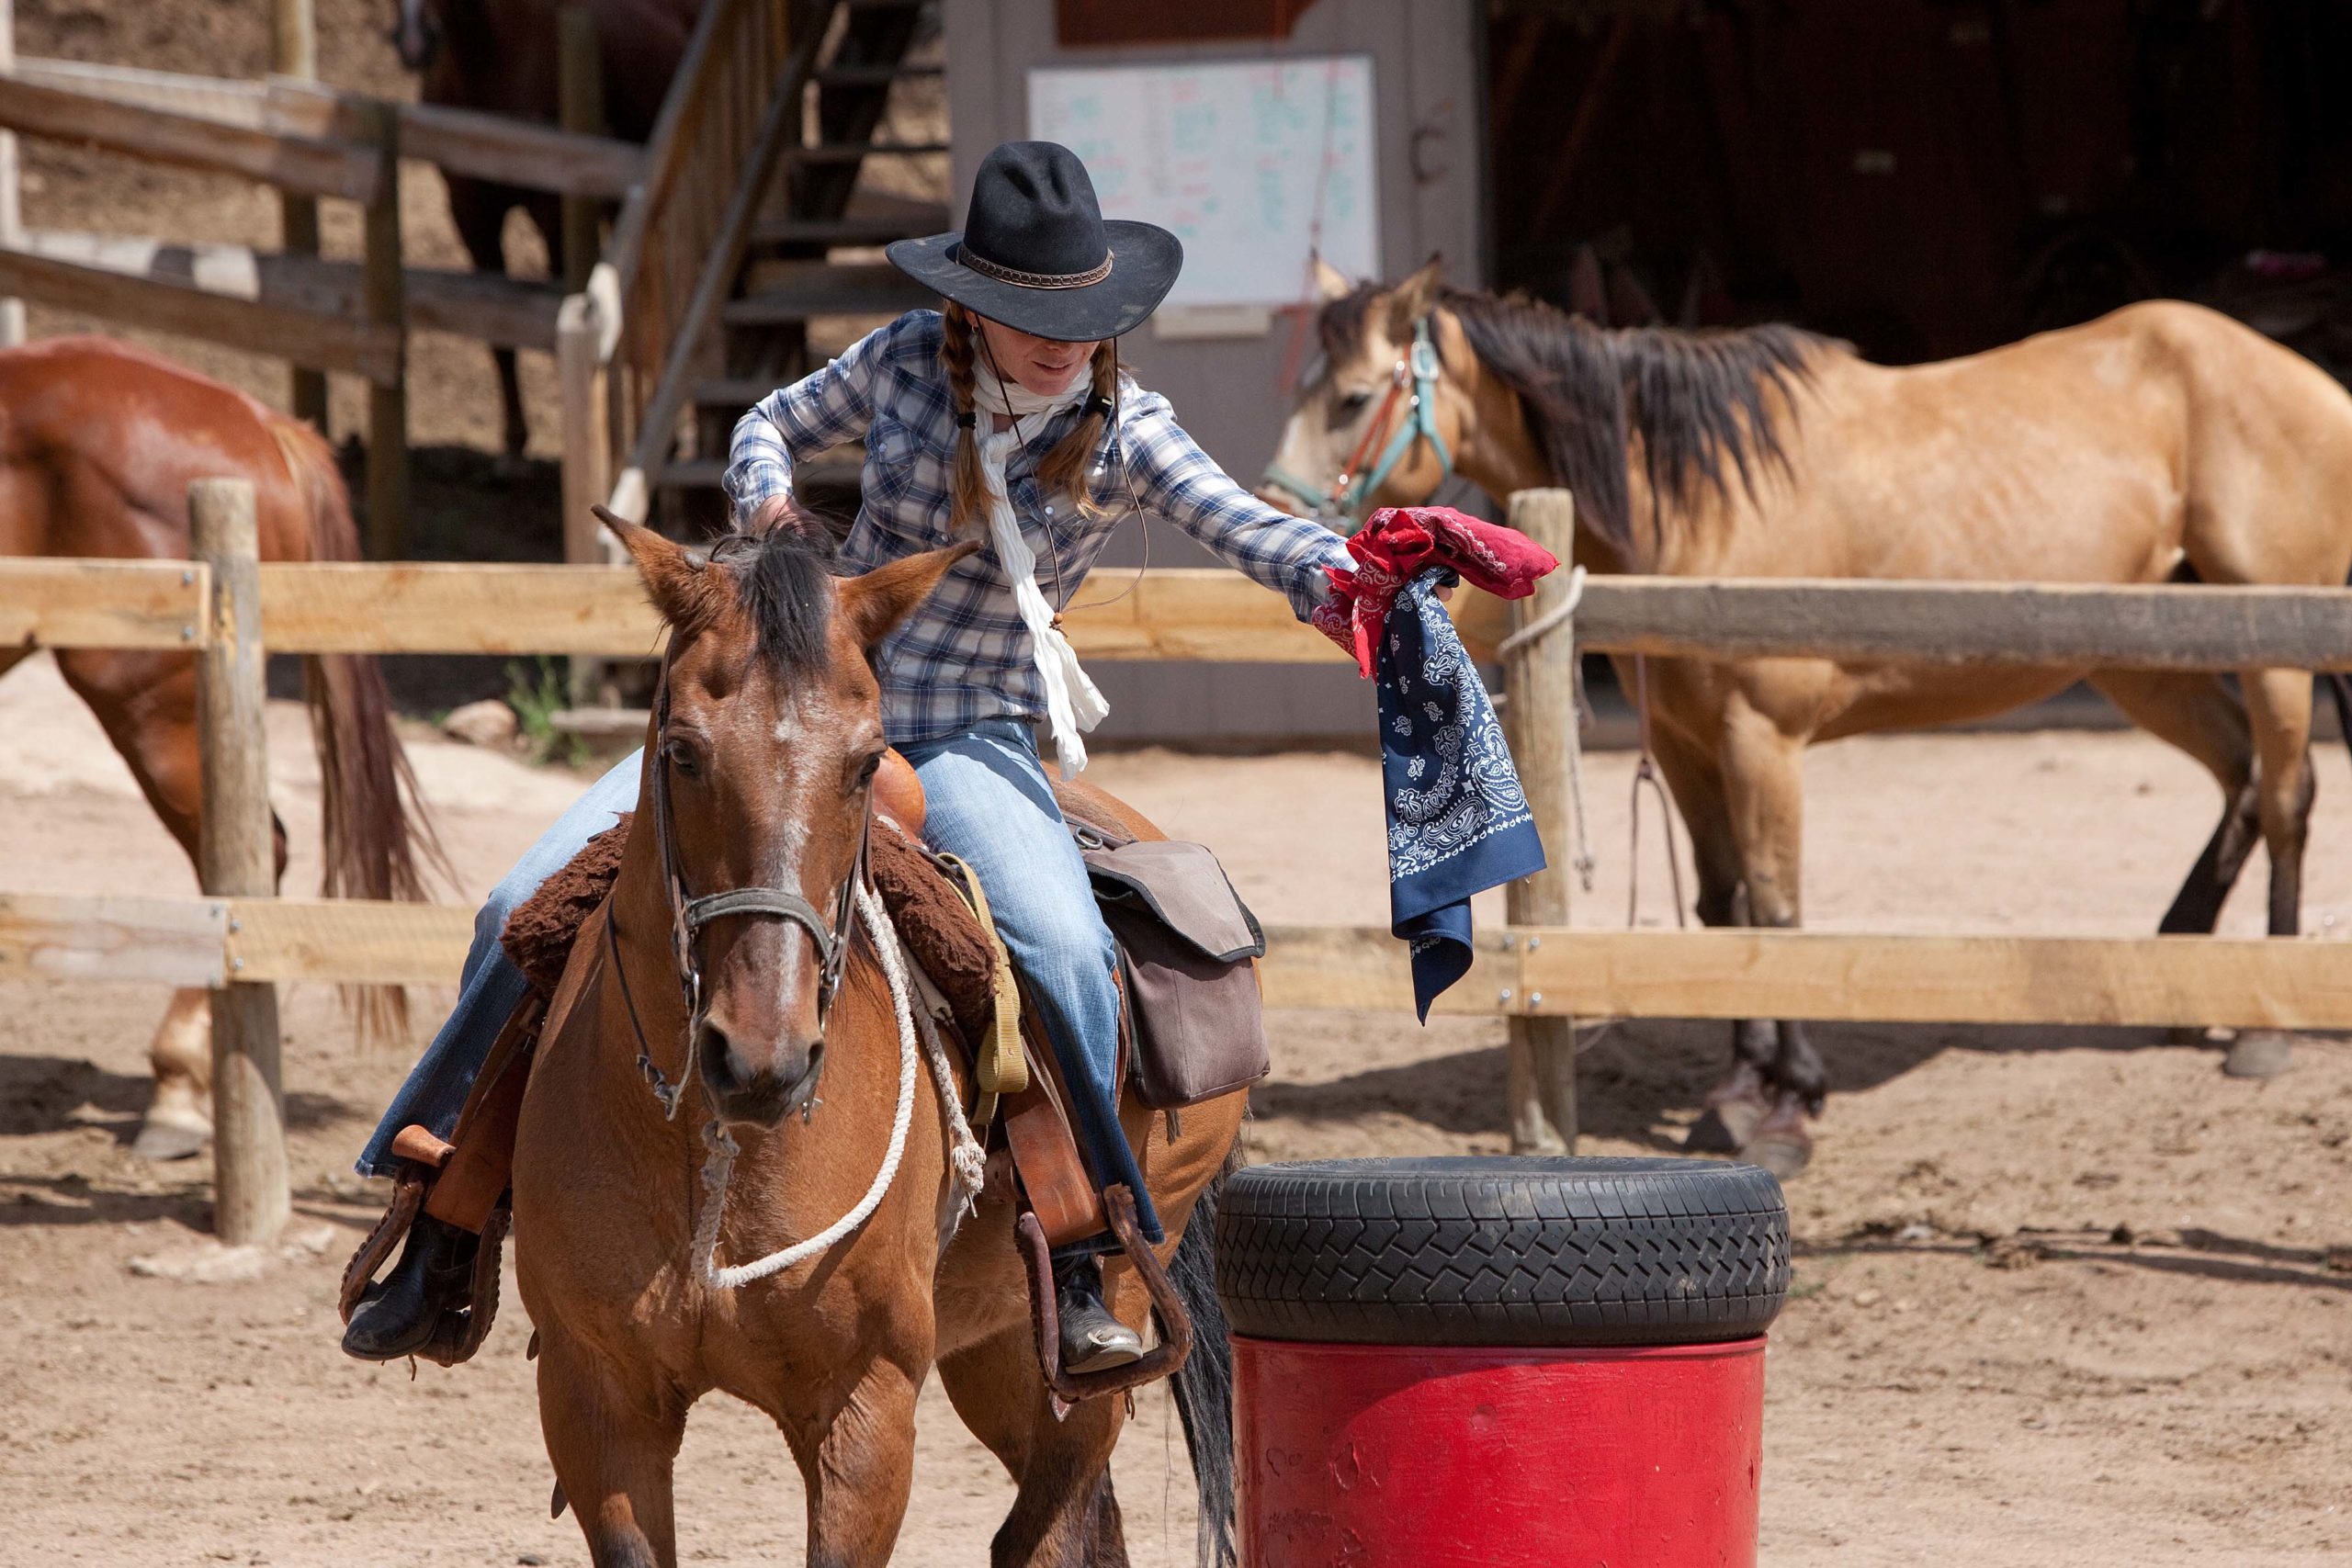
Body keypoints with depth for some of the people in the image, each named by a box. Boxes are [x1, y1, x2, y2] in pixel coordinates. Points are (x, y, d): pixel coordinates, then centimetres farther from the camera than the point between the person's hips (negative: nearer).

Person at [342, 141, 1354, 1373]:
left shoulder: (1123, 431, -7)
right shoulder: (907, 363, -1)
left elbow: (1259, 539, -19)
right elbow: (773, 426, 16)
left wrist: (1358, 578, -40)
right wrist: (763, 502, -7)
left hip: (969, 747, -2)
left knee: (1062, 953, -33)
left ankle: (1079, 1271, -18)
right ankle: (446, 1227, 7)